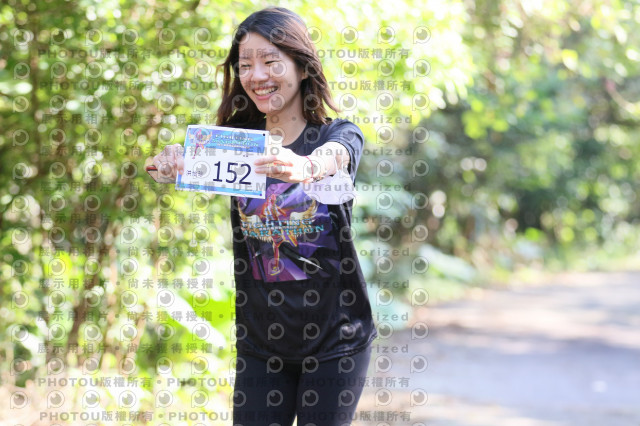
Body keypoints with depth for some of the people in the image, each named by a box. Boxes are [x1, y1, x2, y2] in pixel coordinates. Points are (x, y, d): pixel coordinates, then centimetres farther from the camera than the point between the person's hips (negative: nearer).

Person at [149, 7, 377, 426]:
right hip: (260, 340, 3)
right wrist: (176, 160, -41)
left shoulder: (339, 134, -6)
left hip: (334, 340, -2)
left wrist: (304, 167, -53)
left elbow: (335, 155, -30)